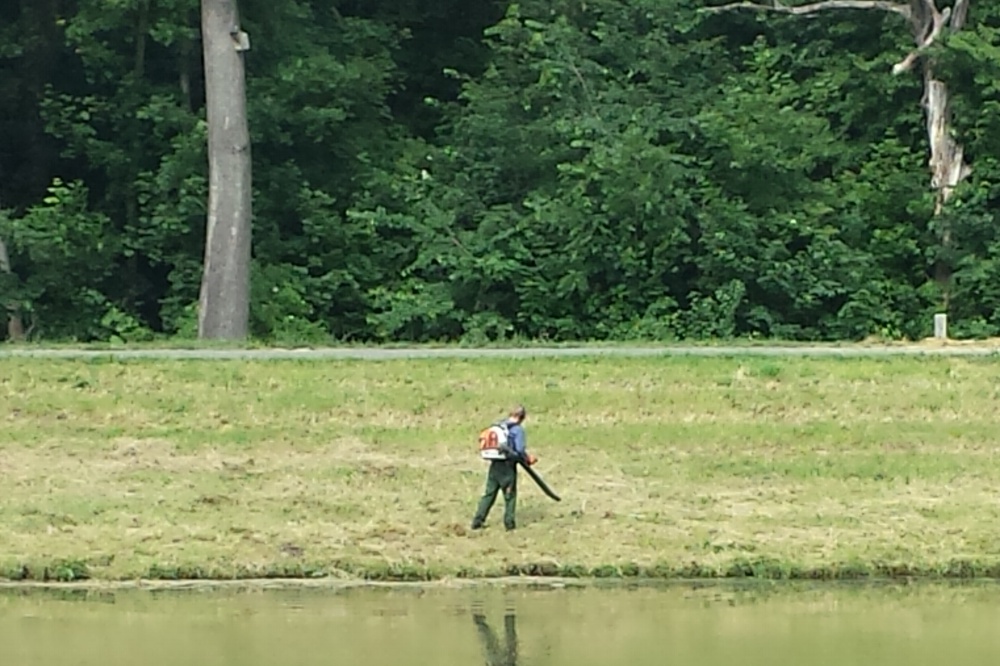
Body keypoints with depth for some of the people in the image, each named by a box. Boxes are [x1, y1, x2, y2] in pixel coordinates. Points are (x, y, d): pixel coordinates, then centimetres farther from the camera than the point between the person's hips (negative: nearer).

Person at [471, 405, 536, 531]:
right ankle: (509, 522, 10)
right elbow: (520, 450, -17)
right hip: (508, 466, -5)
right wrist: (528, 459, 3)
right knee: (510, 496, 8)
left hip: (495, 464, 5)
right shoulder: (518, 429, -10)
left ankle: (477, 521, 9)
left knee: (489, 494, 11)